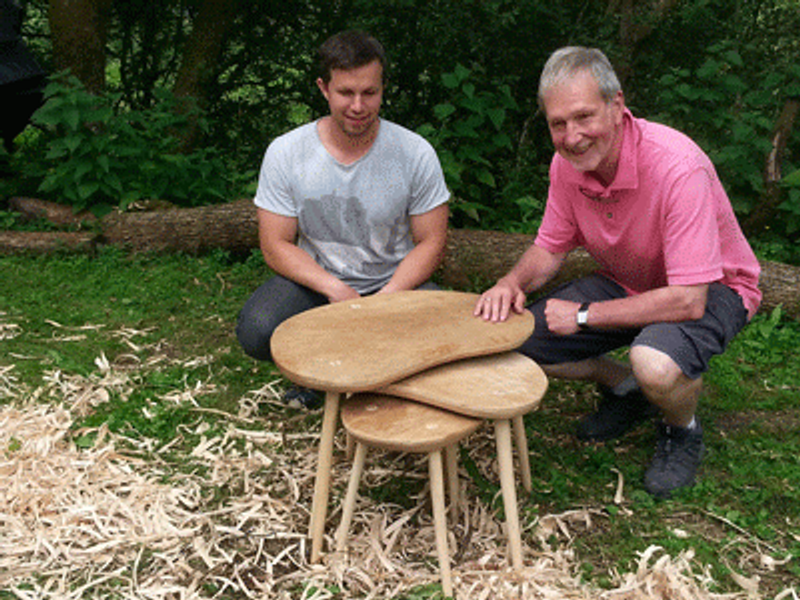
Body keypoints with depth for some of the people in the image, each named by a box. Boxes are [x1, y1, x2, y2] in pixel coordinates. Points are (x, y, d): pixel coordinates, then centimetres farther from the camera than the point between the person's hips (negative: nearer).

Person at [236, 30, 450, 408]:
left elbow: (430, 243, -5)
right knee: (257, 332, -28)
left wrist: (386, 299, -21)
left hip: (395, 281, 0)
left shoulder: (415, 153, -10)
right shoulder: (285, 153, -9)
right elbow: (276, 245, -7)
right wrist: (334, 289, -22)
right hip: (315, 279, 0)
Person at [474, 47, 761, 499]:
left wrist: (584, 315, -27)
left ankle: (684, 432, 0)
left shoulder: (677, 167, -33)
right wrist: (513, 283, -21)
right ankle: (624, 389, 18)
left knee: (656, 364, -38)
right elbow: (550, 248, 2)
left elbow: (688, 300, -34)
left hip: (711, 288, -6)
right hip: (627, 284, 6)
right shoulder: (567, 163, -12)